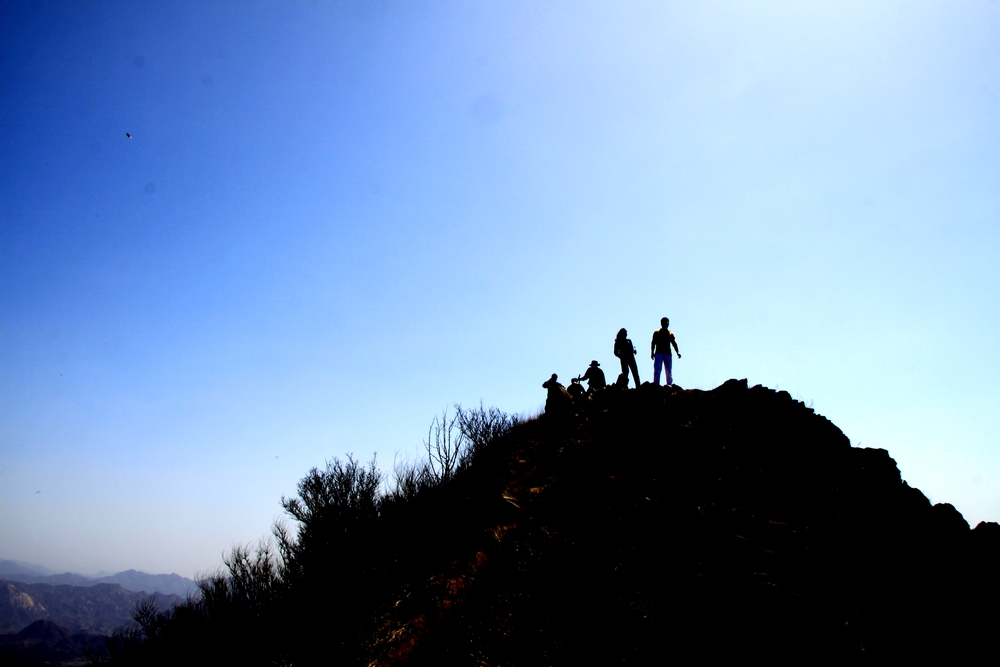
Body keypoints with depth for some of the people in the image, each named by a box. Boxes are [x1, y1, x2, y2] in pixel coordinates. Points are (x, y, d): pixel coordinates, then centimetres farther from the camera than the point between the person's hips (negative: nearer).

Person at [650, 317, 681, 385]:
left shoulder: (670, 333, 14)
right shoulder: (656, 333, 8)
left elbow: (674, 343, 8)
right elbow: (653, 343, 3)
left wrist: (678, 352, -7)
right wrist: (652, 353, -9)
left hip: (668, 354, 3)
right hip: (658, 353, -3)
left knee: (669, 371, 0)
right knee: (657, 369, -12)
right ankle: (656, 384, -17)